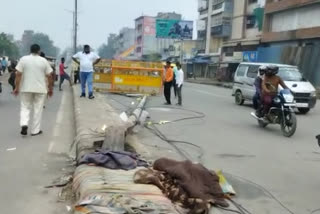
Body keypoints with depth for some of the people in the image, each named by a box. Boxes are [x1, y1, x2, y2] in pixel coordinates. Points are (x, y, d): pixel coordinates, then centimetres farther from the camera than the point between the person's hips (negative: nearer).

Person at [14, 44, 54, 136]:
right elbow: (49, 76, -1)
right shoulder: (44, 61, -1)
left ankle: (24, 124, -7)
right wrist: (50, 89, 8)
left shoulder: (23, 59, -1)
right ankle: (35, 130, 11)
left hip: (26, 88, 1)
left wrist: (17, 87, 0)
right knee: (38, 109, 6)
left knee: (25, 107, 14)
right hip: (40, 89, -1)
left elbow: (18, 74, -5)